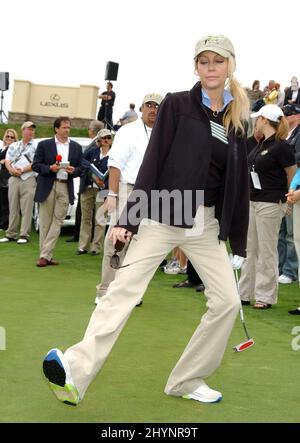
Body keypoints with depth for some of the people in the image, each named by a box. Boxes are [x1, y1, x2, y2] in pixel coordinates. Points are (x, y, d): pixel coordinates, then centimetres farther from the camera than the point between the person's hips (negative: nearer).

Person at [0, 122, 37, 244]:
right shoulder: (13, 146, 17)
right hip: (13, 179, 4)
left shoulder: (36, 146, 3)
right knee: (13, 208, 5)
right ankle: (11, 234, 9)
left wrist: (22, 170, -11)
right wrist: (12, 170, -8)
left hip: (28, 180, -4)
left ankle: (24, 235, -4)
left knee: (26, 209, -6)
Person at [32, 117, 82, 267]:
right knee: (45, 222, 1)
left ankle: (45, 255, -3)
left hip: (65, 188, 2)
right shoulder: (44, 145, 4)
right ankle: (46, 255, 7)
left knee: (57, 221, -4)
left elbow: (80, 167, 13)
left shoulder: (76, 147, 11)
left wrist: (73, 170, -9)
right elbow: (36, 165, 1)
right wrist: (50, 168, -16)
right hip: (47, 187, -2)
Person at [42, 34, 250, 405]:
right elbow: (152, 162, -7)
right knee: (124, 289, -15)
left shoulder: (236, 120, 11)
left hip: (206, 222, 5)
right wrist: (129, 219, -13)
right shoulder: (176, 104, -2)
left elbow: (238, 183, 14)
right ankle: (77, 369, -20)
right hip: (163, 216, -5)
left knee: (227, 301, -1)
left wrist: (238, 243, 14)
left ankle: (187, 381, 12)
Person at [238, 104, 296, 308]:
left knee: (267, 251, -2)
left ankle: (265, 296, 7)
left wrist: (283, 196, 5)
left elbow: (293, 175, -8)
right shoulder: (262, 143, 11)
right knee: (250, 248, 13)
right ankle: (245, 292, 20)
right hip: (253, 200, 9)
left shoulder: (281, 146, -13)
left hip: (270, 204, -9)